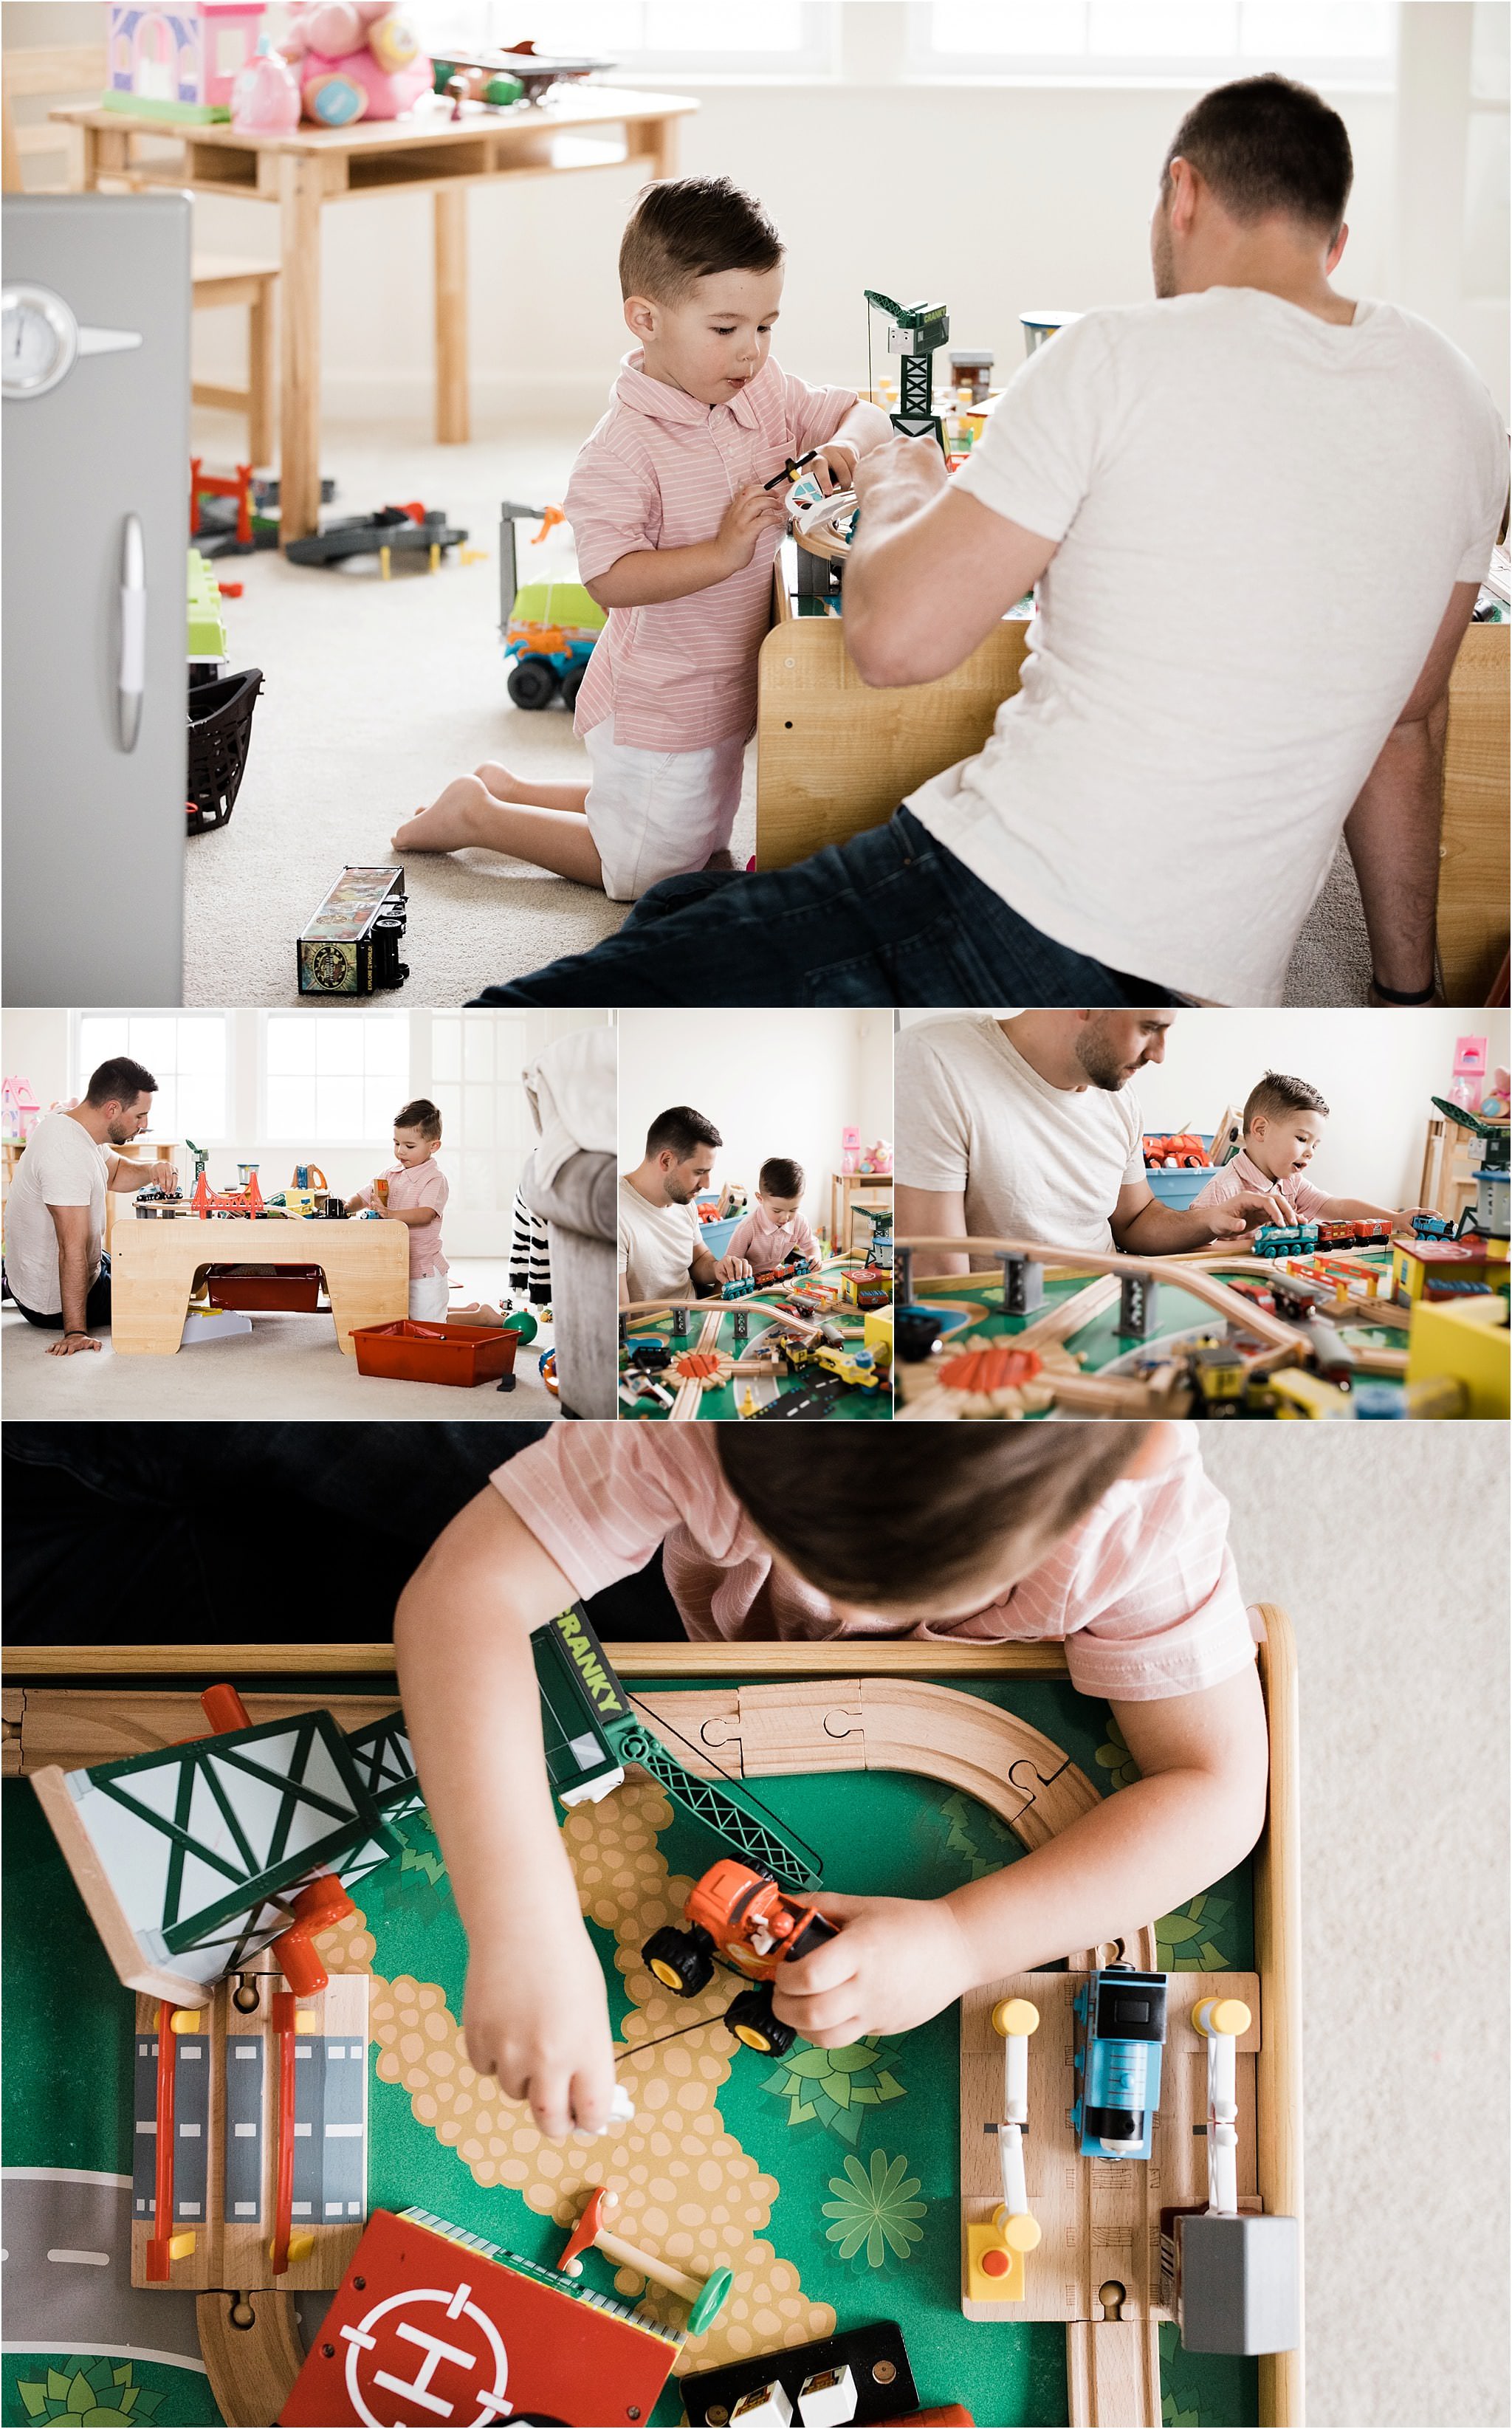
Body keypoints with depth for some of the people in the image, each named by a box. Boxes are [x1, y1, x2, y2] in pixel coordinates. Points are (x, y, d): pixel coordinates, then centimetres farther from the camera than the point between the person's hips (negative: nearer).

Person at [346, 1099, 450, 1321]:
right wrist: (348, 1206, -12)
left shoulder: (435, 1179, -14)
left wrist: (391, 1214, -42)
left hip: (424, 1270, -8)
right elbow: (364, 1196, 12)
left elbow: (426, 1214, -28)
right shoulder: (391, 1174, 10)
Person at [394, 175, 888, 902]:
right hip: (657, 705, -8)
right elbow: (610, 578, -30)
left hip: (725, 698, 9)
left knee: (704, 838, 28)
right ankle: (474, 814, 17)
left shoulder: (768, 395, -3)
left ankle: (507, 789, 34)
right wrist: (723, 552, -37)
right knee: (650, 871, 3)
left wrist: (843, 447, -18)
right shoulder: (624, 448, -26)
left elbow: (862, 414, 5)